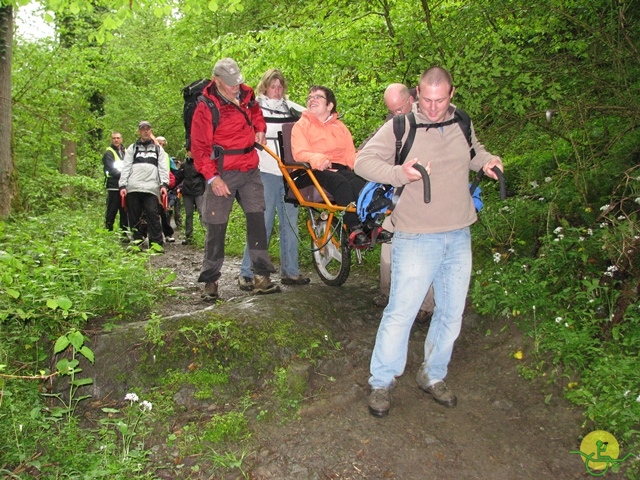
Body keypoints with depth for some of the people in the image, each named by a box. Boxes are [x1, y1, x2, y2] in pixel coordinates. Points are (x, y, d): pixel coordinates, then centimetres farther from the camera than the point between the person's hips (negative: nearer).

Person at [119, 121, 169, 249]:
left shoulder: (158, 149, 20)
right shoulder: (132, 148, 19)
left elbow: (163, 168, 9)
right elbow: (126, 168, 11)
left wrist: (164, 184, -7)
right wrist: (123, 185, -2)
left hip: (151, 188, -1)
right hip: (133, 188, 2)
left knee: (153, 215, -12)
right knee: (134, 217, 2)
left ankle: (157, 243, -11)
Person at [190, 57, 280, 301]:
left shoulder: (247, 95, 7)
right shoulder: (206, 107, -10)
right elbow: (199, 147, -10)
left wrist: (260, 128, 12)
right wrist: (211, 177, -19)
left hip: (250, 170, 5)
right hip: (222, 174, -5)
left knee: (257, 219, 1)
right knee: (216, 227, -1)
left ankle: (261, 277, 7)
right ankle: (210, 281, 12)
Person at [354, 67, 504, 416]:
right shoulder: (401, 127, -7)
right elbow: (363, 161, -7)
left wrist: (487, 160, 4)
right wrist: (400, 173, -24)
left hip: (459, 237, 6)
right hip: (417, 239, -5)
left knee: (451, 314, 14)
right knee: (401, 312, -3)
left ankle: (433, 376, 32)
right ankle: (381, 383, 15)